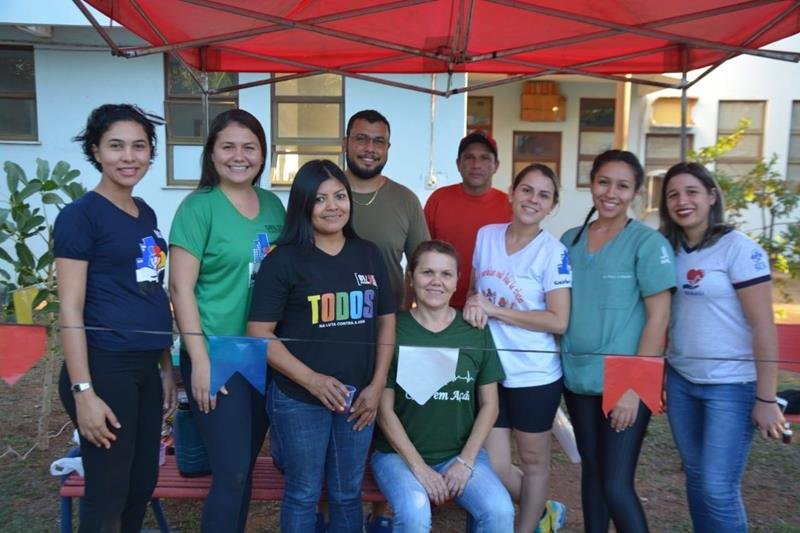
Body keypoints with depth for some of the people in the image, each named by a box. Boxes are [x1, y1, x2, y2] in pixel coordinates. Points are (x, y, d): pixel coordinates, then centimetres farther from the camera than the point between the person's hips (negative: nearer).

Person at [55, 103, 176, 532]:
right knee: (107, 496, 6)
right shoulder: (80, 215, -10)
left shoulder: (146, 214, 11)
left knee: (142, 485, 18)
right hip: (104, 368, -7)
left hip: (146, 367, 7)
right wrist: (83, 391, -17)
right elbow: (70, 309, -13)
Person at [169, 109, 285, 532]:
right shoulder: (199, 206, -9)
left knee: (244, 466, 16)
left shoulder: (273, 204, 8)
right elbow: (181, 288, -11)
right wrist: (200, 361, -15)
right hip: (216, 355, -5)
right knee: (231, 472, -2)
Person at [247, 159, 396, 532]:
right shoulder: (284, 259, -8)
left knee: (347, 494, 17)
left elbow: (386, 321, 9)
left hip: (358, 398, 4)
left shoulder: (368, 254, 5)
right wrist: (313, 380, -18)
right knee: (303, 495, 13)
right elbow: (259, 334, -11)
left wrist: (377, 385, 0)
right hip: (299, 399, -3)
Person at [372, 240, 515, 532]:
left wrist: (465, 461, -5)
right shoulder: (393, 330, -8)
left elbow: (489, 404, 4)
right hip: (399, 452, -2)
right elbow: (385, 410, -6)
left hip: (462, 452, 3)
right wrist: (418, 466, -11)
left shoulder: (476, 330, 1)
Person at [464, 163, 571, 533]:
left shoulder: (553, 252, -12)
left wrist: (493, 309, -19)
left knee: (533, 460, 15)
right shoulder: (485, 235, 1)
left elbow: (558, 321, -17)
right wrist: (472, 306, -9)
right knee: (493, 466, 9)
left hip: (535, 375, -4)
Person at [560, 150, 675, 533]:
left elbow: (658, 317, -11)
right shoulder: (570, 240, 6)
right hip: (577, 377, 5)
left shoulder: (648, 242, -8)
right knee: (591, 470, 17)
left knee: (616, 485, -3)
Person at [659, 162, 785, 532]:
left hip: (732, 384, -5)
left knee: (718, 488, -2)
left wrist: (766, 398, -15)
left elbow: (763, 325, -14)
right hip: (680, 380, 6)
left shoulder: (739, 249, -12)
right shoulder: (670, 250, 5)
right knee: (696, 478, 14)